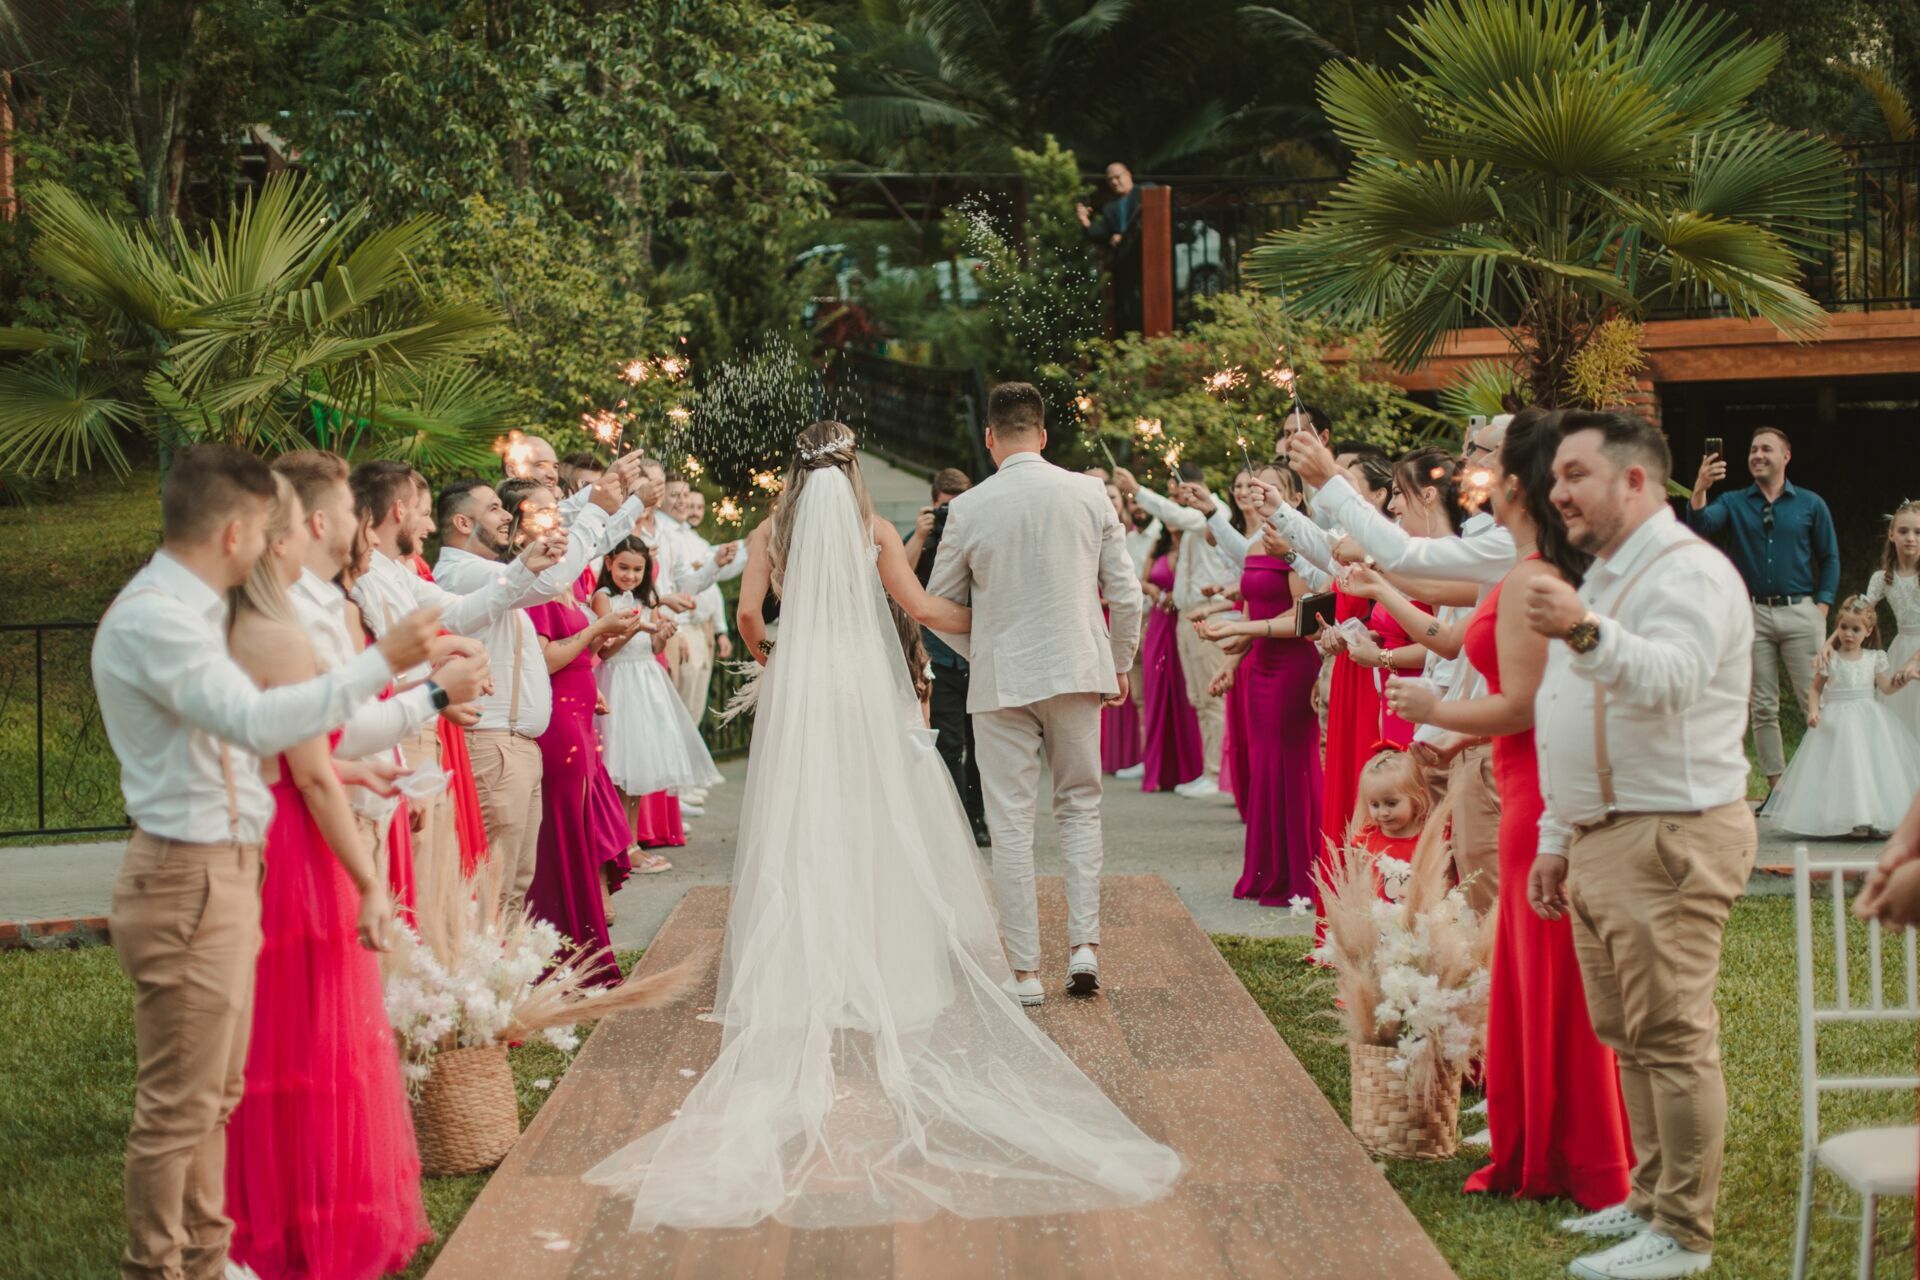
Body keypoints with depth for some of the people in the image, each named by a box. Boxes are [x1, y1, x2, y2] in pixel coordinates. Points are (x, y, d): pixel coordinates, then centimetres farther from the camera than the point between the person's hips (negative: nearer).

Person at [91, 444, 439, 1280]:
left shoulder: (189, 610, 14)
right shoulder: (151, 618, -19)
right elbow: (253, 720, -32)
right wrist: (381, 662, -30)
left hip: (226, 871, 10)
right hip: (188, 881, -10)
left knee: (214, 1093, 19)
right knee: (178, 1103, -1)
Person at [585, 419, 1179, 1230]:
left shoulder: (772, 531, 3)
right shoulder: (872, 528, 1)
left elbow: (749, 616, -2)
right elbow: (921, 607, 0)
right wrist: (994, 621, 11)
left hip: (796, 691, 1)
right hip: (864, 689, -1)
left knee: (802, 838, 5)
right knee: (877, 835, 5)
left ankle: (804, 995, 4)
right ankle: (885, 981, 5)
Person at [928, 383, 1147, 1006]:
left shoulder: (968, 507, -5)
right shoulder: (1090, 494, -1)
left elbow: (940, 604, 4)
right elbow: (1125, 594, 2)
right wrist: (1119, 664, 16)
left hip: (1002, 678, -2)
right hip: (1077, 671, 2)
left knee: (1011, 822, 3)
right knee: (1080, 807, 16)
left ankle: (1024, 971, 5)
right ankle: (1084, 944, 6)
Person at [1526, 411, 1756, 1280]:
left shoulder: (1690, 573, -11)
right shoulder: (1602, 578, 20)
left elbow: (1669, 678, -32)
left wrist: (1586, 633, -49)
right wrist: (1556, 839, 22)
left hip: (1668, 840, -10)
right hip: (1599, 842, 10)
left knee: (1670, 1037, -7)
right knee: (1626, 1036, 15)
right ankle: (1650, 1197, 25)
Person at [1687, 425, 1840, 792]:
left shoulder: (1811, 505, 7)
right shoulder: (1733, 503, 7)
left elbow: (1829, 558, 10)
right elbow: (1700, 525, -12)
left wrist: (1823, 607, 0)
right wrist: (1699, 490, -30)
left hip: (1799, 612, -1)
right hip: (1752, 614, 1)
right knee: (1763, 707, 5)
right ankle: (1777, 787, 11)